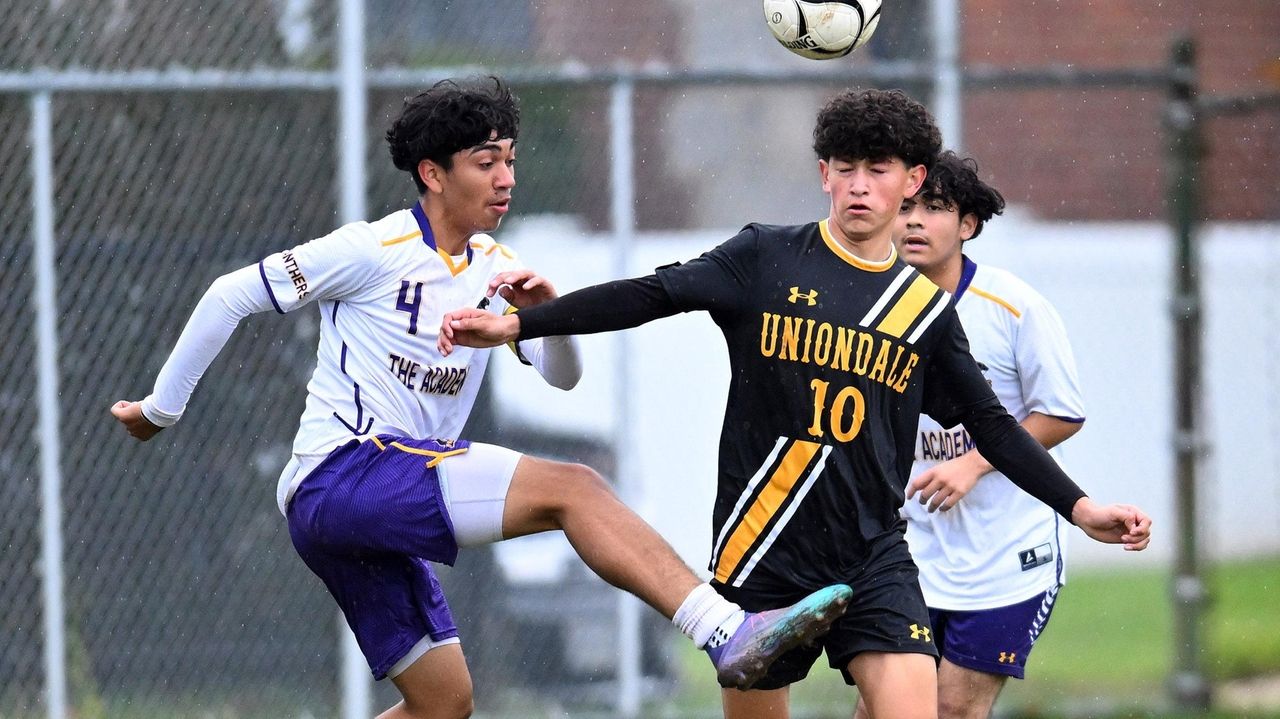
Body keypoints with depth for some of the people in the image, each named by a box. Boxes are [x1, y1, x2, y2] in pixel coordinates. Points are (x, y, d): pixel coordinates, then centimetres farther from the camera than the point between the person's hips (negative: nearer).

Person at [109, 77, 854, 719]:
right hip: (341, 472, -9)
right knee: (571, 487, -23)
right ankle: (729, 632, -38)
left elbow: (562, 374, 9)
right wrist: (162, 408, 4)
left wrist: (550, 313, -13)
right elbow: (231, 296, -2)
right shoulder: (374, 251, -6)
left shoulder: (495, 267, 15)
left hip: (385, 518, 9)